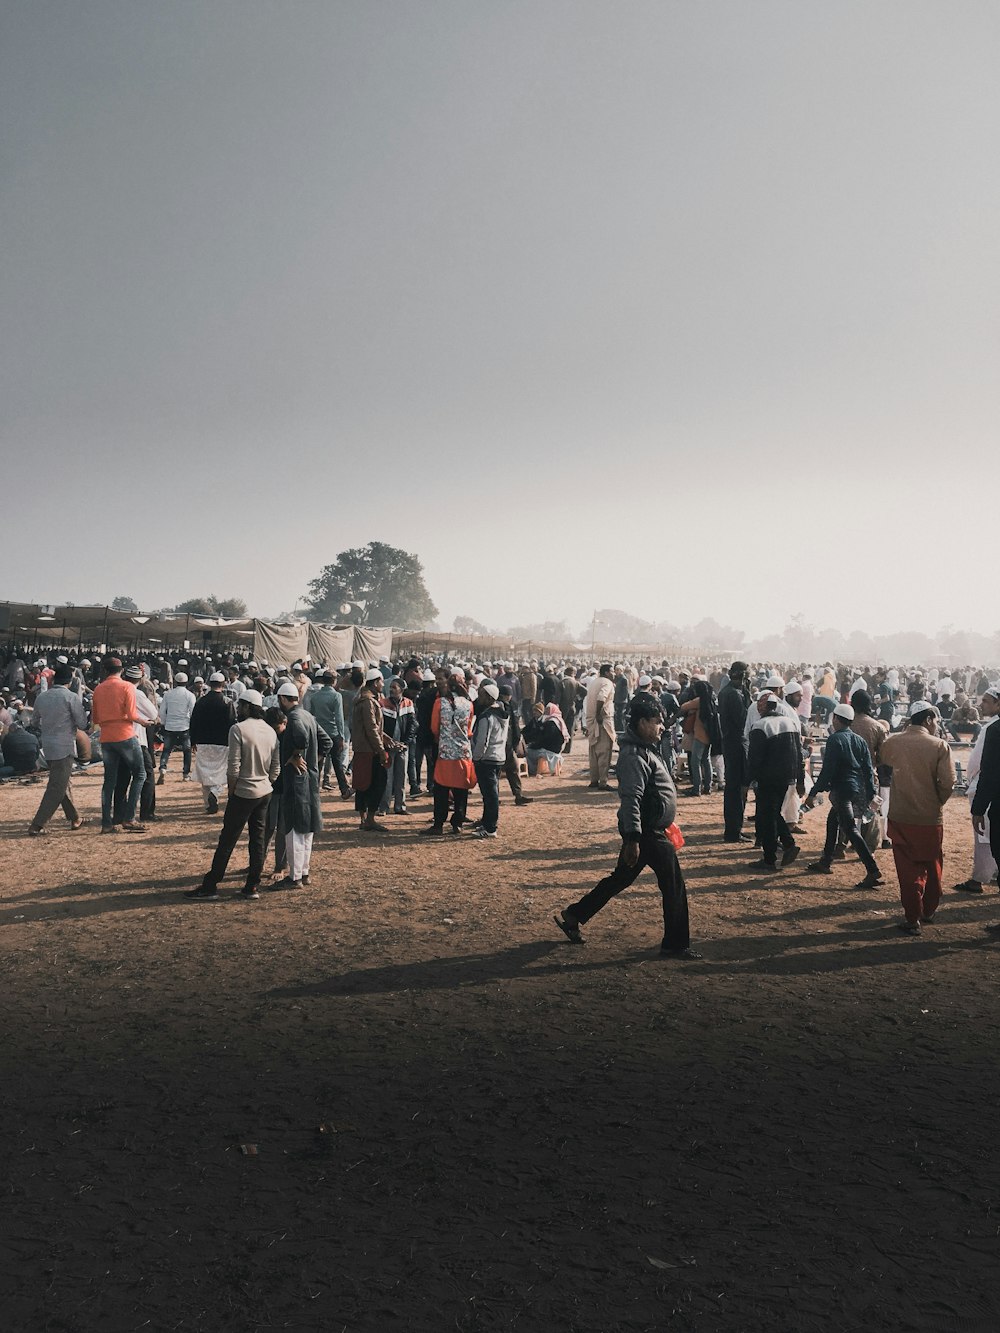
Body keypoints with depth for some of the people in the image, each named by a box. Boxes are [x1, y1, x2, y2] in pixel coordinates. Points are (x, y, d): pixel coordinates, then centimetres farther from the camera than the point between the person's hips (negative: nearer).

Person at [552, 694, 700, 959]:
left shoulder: (646, 749, 13)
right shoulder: (635, 756, -21)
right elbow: (630, 799, -26)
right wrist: (633, 839, -28)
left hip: (650, 830, 11)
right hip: (647, 833, -11)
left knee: (620, 878, 18)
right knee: (674, 888, 0)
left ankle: (572, 916, 26)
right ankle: (675, 945, 13)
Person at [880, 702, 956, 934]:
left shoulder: (891, 742, -4)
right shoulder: (940, 746, -10)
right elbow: (948, 782, -14)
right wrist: (937, 802, 4)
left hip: (900, 817, 1)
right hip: (931, 818, -1)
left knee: (908, 868, 8)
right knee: (932, 867, 19)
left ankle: (912, 918, 9)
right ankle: (928, 911, 33)